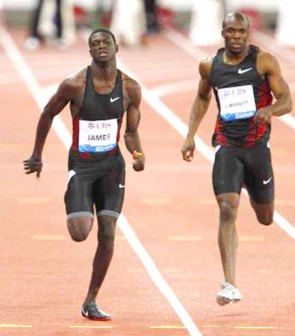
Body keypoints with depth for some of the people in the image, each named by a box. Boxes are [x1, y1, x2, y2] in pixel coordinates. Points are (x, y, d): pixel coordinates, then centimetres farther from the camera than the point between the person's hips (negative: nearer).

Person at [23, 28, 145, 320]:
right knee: (80, 233, -15)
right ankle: (78, 215, 25)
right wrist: (37, 156, 9)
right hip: (81, 164, -3)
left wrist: (138, 154, -18)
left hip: (111, 164, 3)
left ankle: (91, 302, 9)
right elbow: (47, 115, 2)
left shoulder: (130, 88, -4)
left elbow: (131, 132, 4)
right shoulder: (75, 85, -13)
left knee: (107, 234, -4)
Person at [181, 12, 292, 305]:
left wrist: (269, 110, -31)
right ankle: (230, 286, -21)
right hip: (227, 146, 0)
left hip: (257, 145, 0)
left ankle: (252, 188, 56)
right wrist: (190, 135, 14)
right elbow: (202, 98, 22)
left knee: (265, 218, 15)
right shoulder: (210, 66, 3)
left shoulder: (264, 61, -5)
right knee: (227, 210, -18)